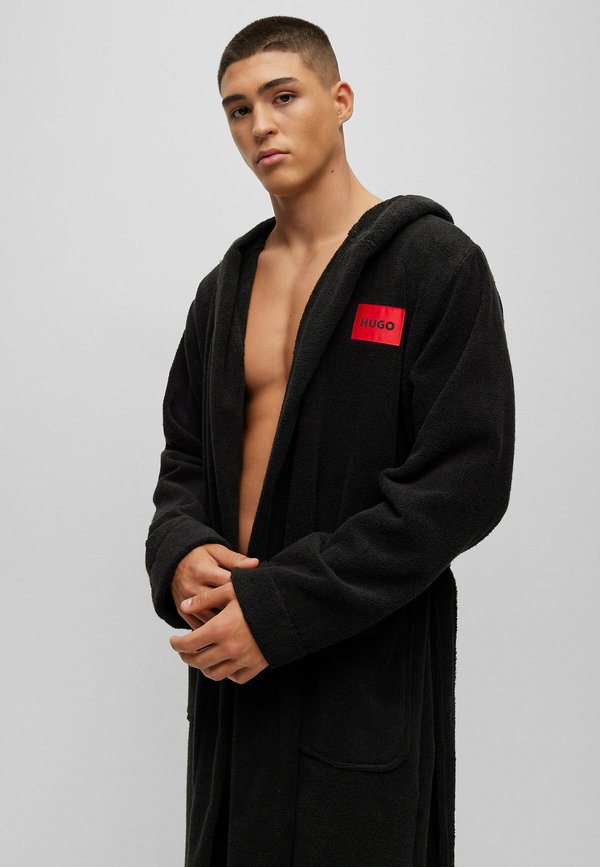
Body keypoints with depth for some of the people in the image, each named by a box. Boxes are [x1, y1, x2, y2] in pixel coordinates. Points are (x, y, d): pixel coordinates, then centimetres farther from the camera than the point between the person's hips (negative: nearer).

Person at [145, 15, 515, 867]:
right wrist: (180, 553, -9)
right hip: (230, 662, 6)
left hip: (367, 675, -5)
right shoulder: (228, 284, 10)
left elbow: (462, 486, -16)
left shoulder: (437, 264, -9)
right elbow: (186, 456, 13)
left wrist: (279, 606, -19)